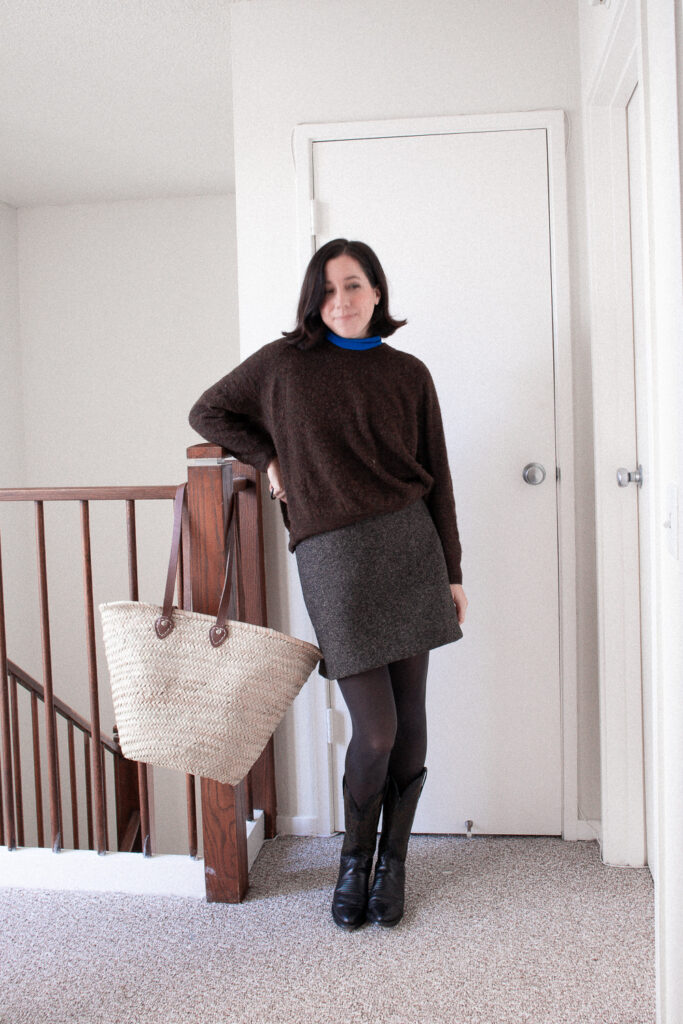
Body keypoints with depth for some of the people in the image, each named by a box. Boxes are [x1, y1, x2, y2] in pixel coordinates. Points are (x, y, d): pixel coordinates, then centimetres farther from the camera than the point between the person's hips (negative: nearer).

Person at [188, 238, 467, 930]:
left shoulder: (408, 374, 10)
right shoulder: (284, 363, 6)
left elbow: (436, 477, 11)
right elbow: (207, 412, 19)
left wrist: (453, 571, 10)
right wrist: (268, 458, 6)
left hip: (408, 545, 2)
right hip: (331, 556, -2)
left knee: (410, 716, 6)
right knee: (376, 730, -5)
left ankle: (392, 862, 25)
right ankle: (354, 857, 23)